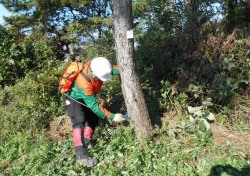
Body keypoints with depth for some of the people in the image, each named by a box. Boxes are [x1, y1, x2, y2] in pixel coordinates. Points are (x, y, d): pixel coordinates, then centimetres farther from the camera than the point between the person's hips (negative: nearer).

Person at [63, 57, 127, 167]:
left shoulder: (94, 66, -26)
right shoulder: (84, 83, -43)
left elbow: (111, 70, -7)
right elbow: (94, 105, -37)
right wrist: (112, 116, -36)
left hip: (86, 97, 8)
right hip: (74, 98, -8)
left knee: (93, 118, 9)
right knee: (79, 120, -26)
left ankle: (85, 144, 24)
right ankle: (81, 155, -30)